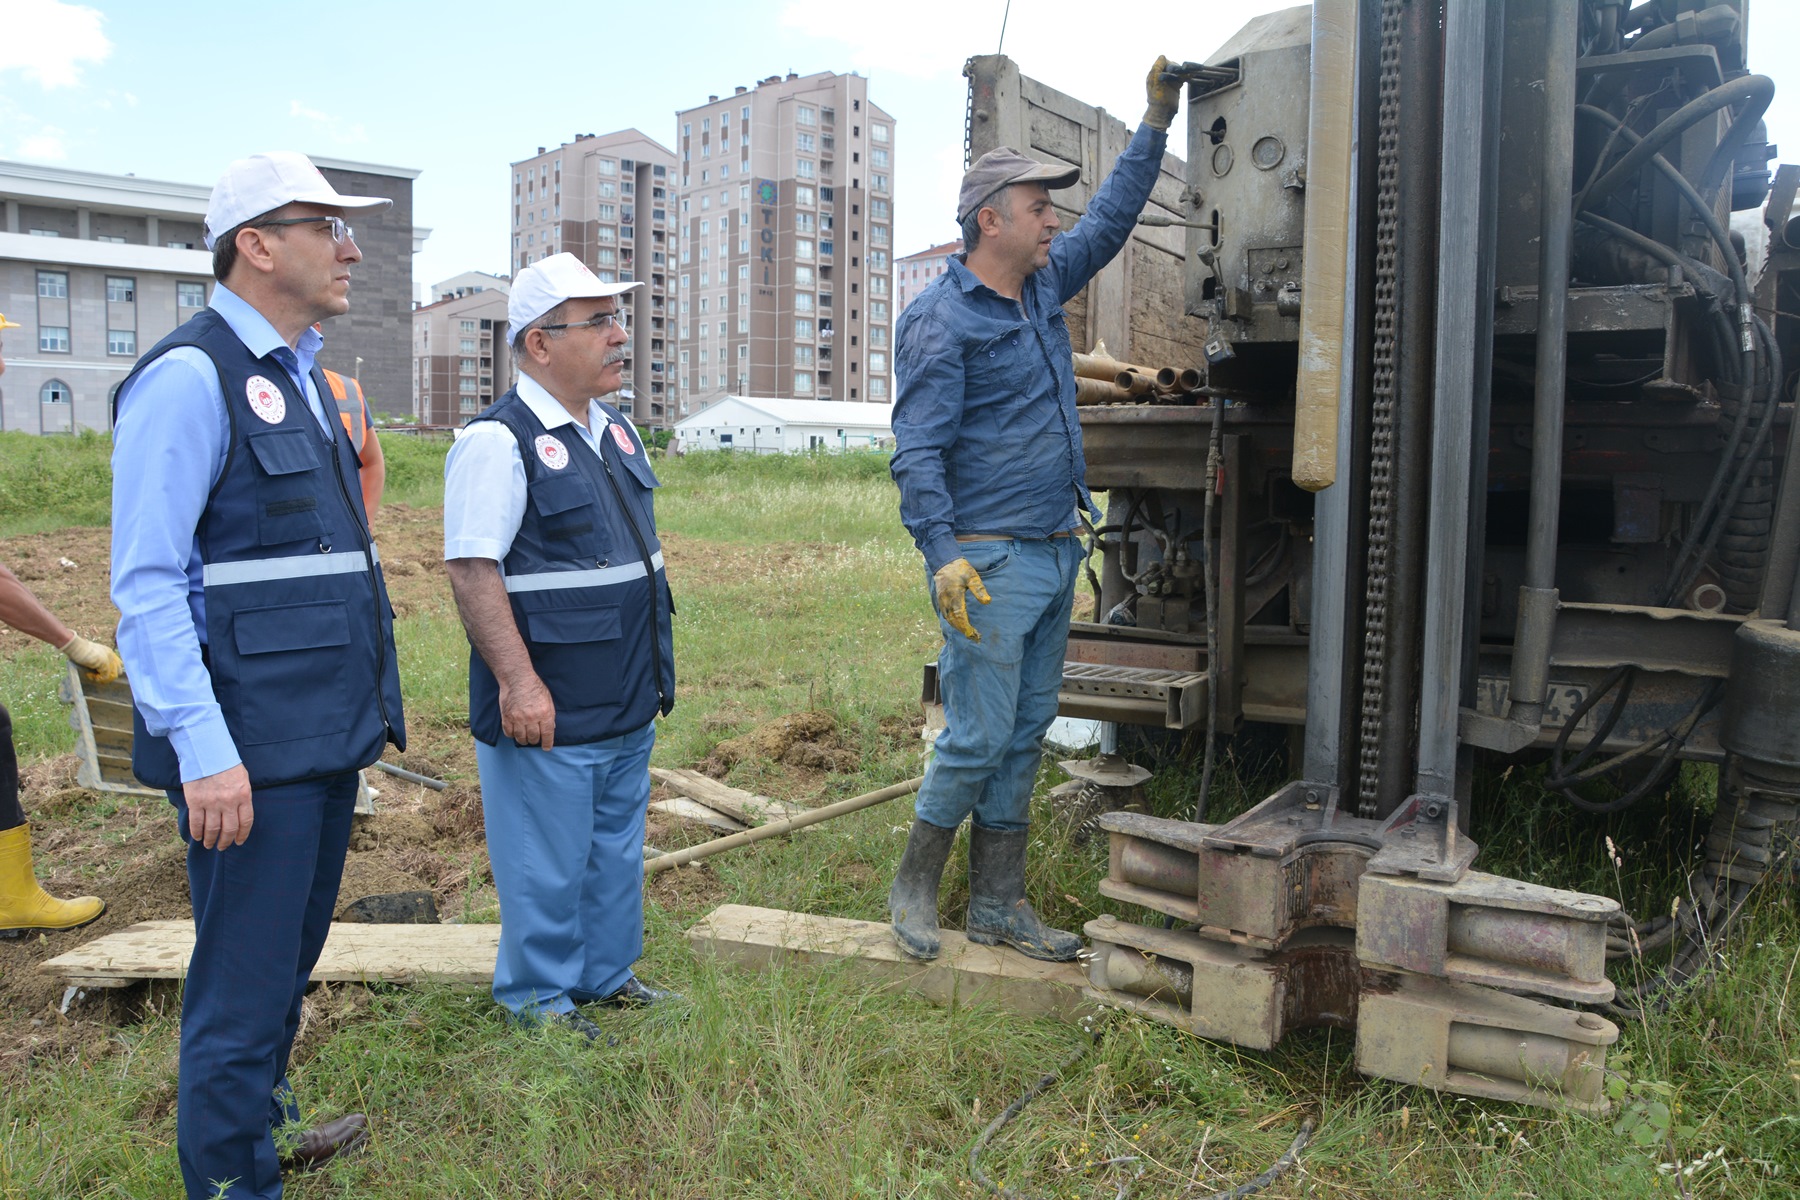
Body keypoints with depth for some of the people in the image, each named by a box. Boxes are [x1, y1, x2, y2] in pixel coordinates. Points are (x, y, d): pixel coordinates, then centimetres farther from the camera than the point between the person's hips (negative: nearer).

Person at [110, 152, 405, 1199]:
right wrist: (204, 750, -22)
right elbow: (146, 585, -18)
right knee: (244, 983, 2)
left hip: (324, 733, 9)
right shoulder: (190, 377, -13)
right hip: (250, 747, -9)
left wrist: (368, 697, 18)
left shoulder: (301, 377, 15)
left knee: (292, 955, 22)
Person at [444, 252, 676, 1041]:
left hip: (627, 703, 8)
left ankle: (607, 973, 36)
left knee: (618, 845, 19)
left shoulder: (616, 430, 12)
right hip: (549, 708, -8)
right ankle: (538, 997, 24)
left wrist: (656, 665, 20)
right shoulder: (498, 442, -15)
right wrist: (517, 682, -24)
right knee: (546, 860, 5)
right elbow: (471, 569, -20)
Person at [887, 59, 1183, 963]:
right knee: (978, 736, -4)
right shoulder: (941, 320, -12)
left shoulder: (1043, 287, 13)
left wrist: (1157, 119, 25)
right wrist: (942, 556, -26)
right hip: (991, 561, -8)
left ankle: (997, 906, 22)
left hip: (1055, 554, 9)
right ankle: (913, 887, 17)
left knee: (1025, 736, 11)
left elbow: (1112, 219, 28)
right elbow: (917, 452, -17)